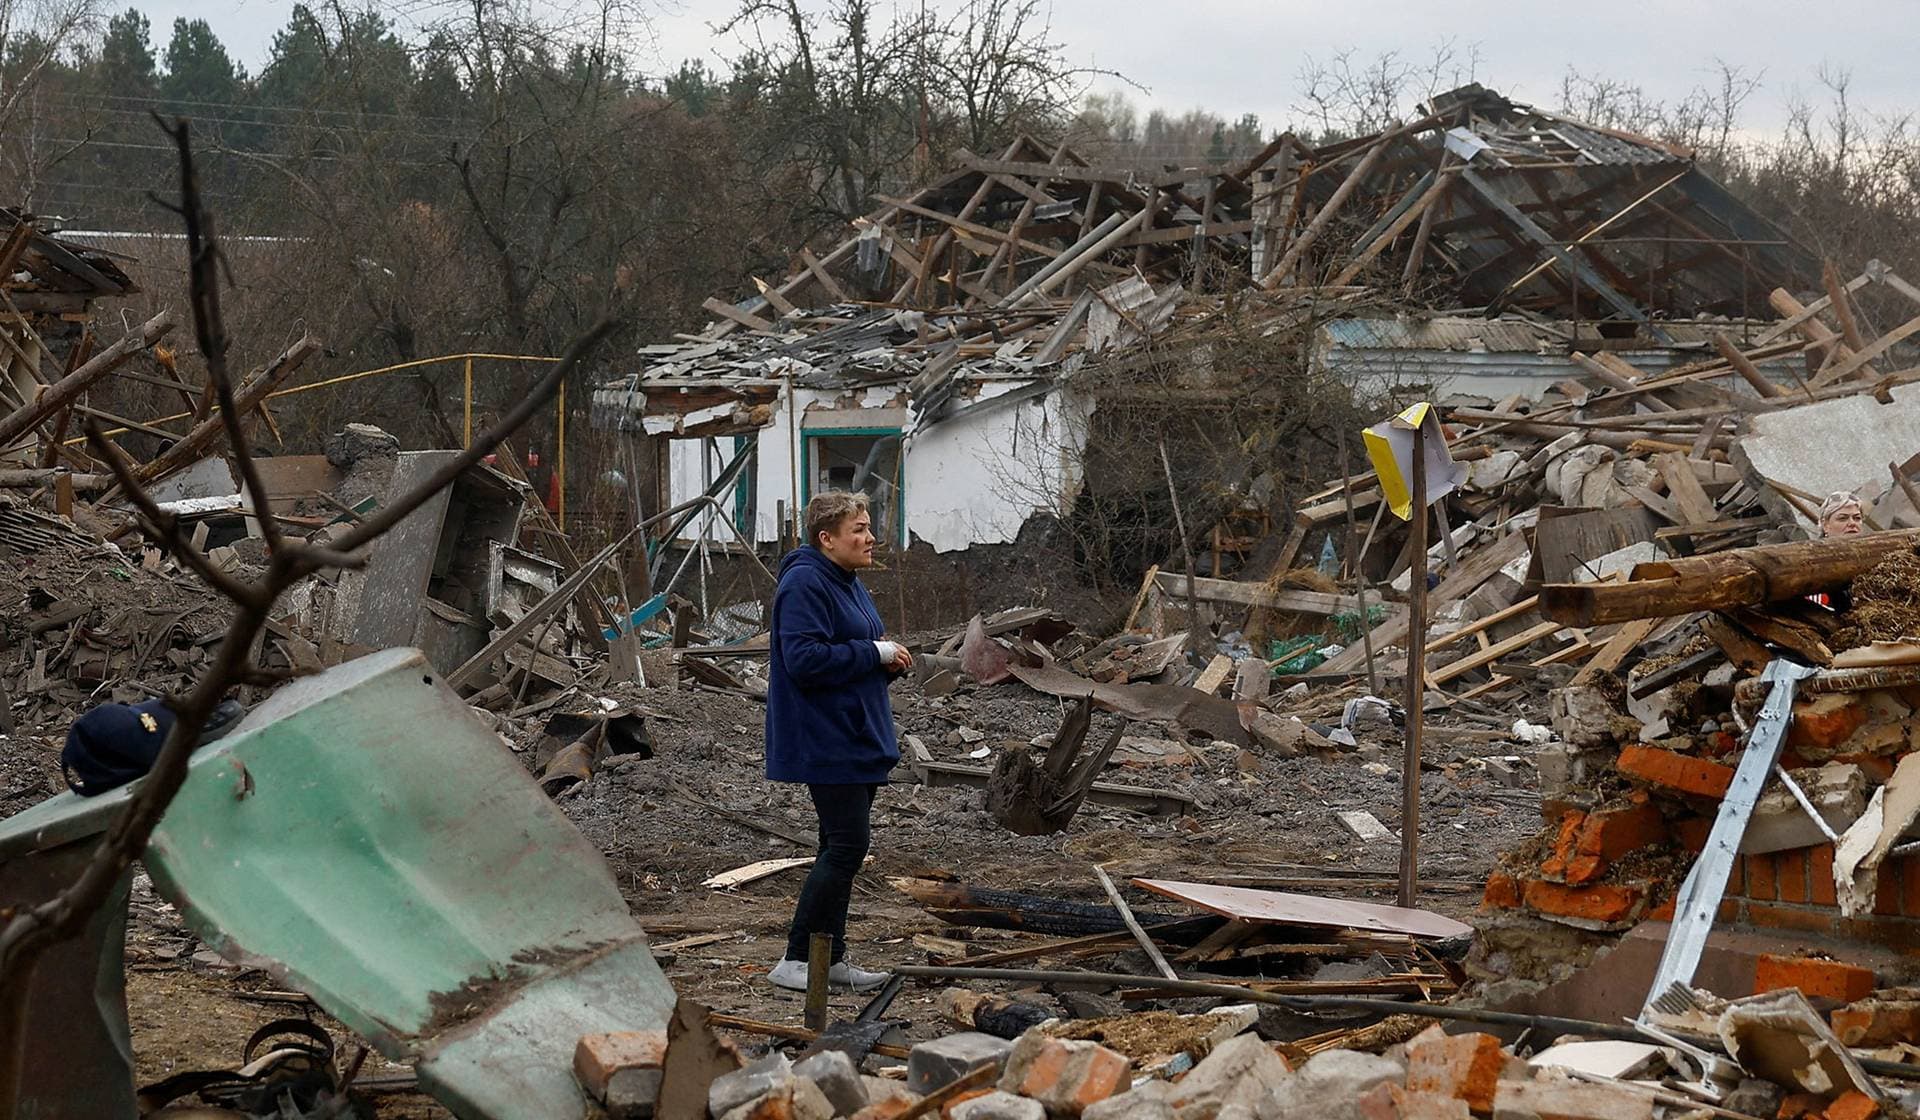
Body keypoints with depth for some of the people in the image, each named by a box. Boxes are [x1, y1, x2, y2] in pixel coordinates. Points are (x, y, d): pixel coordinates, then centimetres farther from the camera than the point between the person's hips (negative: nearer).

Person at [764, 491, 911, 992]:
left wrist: (890, 660, 3)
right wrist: (875, 654, -19)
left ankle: (831, 957, 20)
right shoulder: (805, 584, -16)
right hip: (825, 741, -10)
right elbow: (805, 658, -26)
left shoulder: (848, 584, 16)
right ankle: (796, 961, -6)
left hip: (857, 739, 10)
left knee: (844, 846, 13)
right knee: (847, 845, -12)